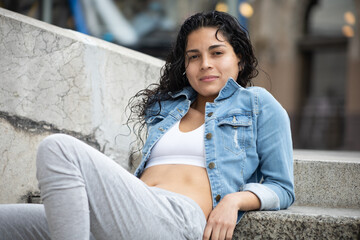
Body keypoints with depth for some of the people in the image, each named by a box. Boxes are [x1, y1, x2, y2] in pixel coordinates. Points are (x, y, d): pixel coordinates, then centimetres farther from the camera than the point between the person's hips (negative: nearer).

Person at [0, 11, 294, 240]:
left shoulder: (258, 104, 17)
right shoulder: (163, 106, 32)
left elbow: (281, 187, 13)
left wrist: (235, 200, -7)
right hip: (129, 214, 6)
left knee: (58, 147, -24)